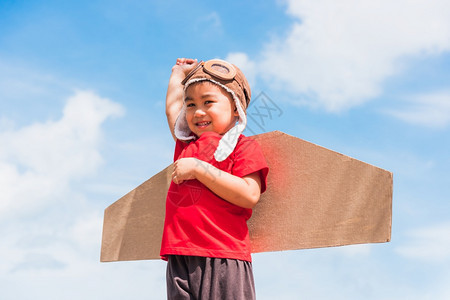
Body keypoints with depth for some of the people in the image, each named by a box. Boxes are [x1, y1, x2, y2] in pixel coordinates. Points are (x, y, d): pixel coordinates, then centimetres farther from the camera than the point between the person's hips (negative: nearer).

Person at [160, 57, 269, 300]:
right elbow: (172, 107, 38)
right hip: (180, 259, 5)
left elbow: (250, 195, -12)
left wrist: (198, 169, -11)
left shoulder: (243, 146, 4)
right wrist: (179, 72, 51)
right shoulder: (186, 145, 22)